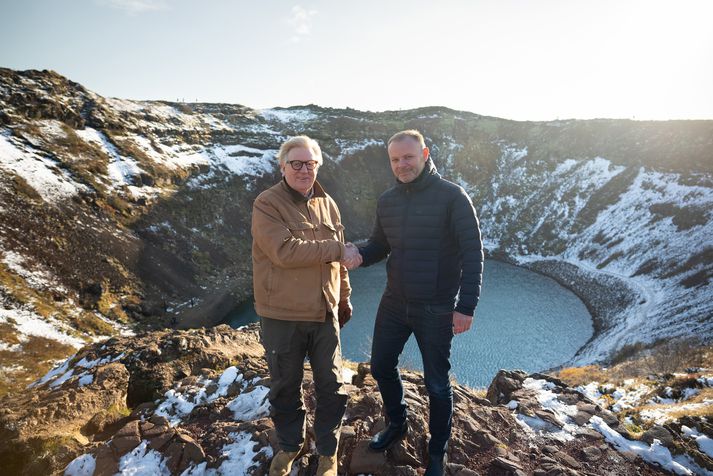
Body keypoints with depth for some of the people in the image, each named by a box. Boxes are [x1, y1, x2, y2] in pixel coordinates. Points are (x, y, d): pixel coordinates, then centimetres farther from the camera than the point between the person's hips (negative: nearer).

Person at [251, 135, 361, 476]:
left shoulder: (327, 204, 7)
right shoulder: (267, 204, -11)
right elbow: (285, 251, -26)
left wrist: (344, 299, 19)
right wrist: (338, 250, -20)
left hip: (325, 313, 4)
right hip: (282, 317, -4)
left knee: (331, 385, 13)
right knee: (285, 387, 15)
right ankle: (289, 445, 41)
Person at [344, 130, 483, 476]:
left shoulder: (451, 196, -13)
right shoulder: (386, 200, 3)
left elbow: (472, 252, -14)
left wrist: (466, 306, -19)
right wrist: (360, 255, -12)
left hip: (436, 309, -5)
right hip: (394, 303, 5)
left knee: (436, 383, 9)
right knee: (381, 366, 17)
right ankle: (397, 424, 45)